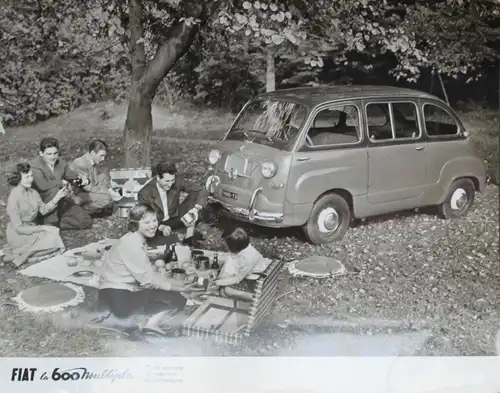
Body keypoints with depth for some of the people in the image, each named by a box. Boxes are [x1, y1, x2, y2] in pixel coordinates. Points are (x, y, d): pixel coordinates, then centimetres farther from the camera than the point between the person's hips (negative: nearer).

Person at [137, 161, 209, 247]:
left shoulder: (178, 180, -17)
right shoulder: (144, 194, -22)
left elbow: (202, 191, -15)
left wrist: (197, 208, -36)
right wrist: (161, 227, -35)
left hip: (175, 220, 3)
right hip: (157, 226, -2)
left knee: (195, 194, -15)